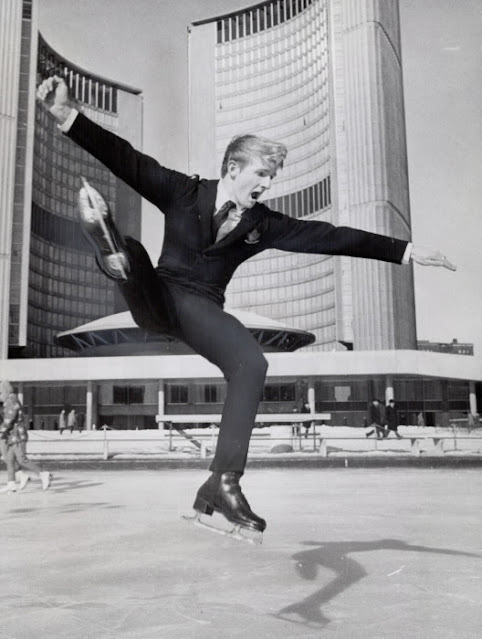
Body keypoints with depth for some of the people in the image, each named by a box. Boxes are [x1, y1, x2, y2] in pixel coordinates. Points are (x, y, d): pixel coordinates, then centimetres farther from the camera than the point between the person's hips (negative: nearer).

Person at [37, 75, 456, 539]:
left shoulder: (264, 225, 6)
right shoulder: (183, 192, 1)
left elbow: (333, 237, 1)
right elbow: (125, 158, -7)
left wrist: (404, 251, -2)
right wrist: (66, 114, -18)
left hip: (200, 309, 1)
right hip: (155, 299, -1)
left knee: (252, 364, -24)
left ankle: (223, 483, -25)